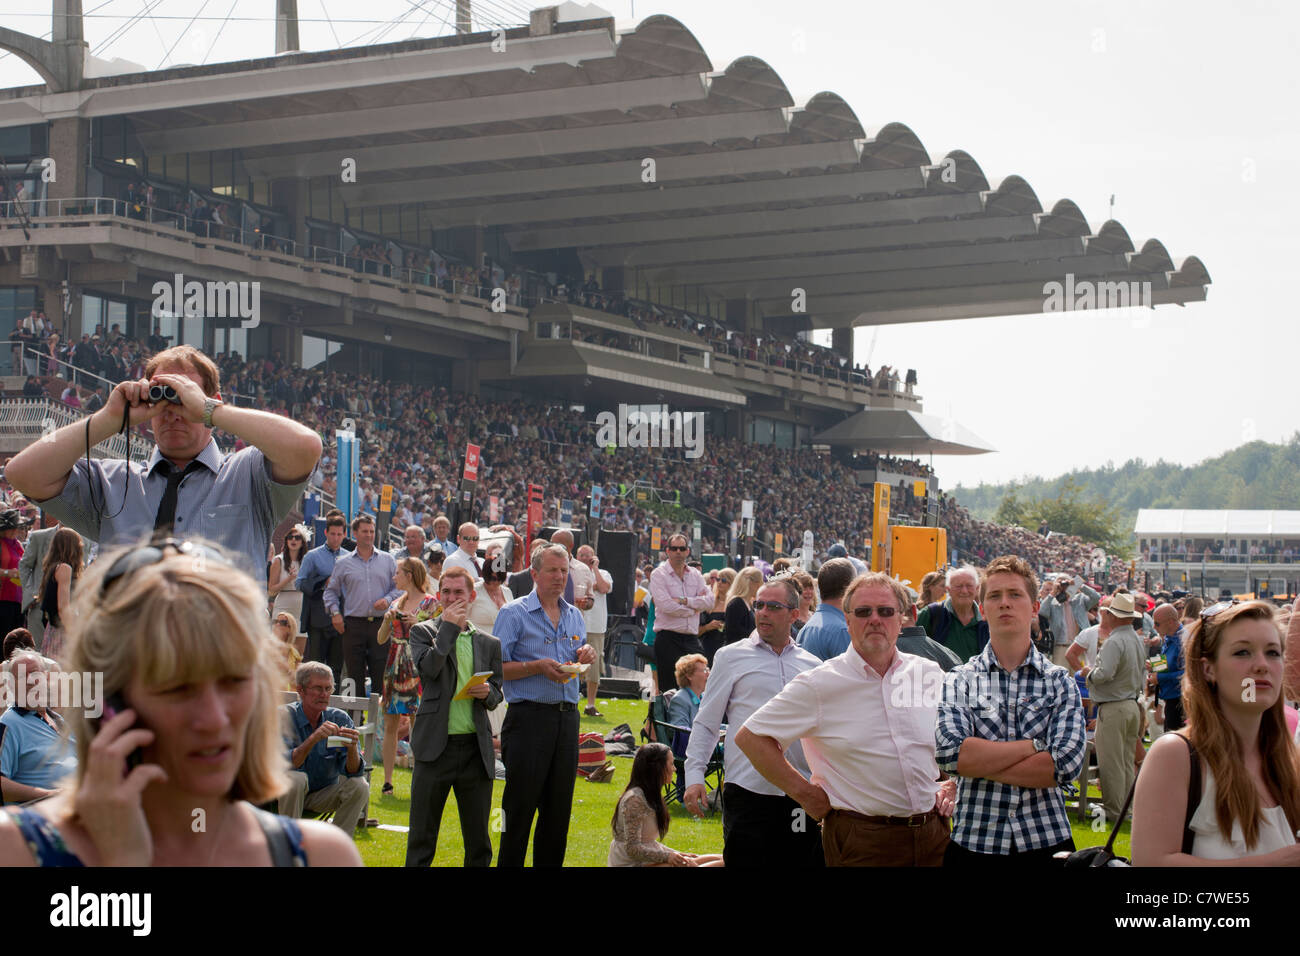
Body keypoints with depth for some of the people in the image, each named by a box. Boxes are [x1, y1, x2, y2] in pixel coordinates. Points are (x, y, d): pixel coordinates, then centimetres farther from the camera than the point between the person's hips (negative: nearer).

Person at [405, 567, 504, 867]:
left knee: (478, 837, 8)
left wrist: (486, 693, -7)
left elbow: (496, 695, 16)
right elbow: (428, 667, -14)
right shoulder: (423, 632, 5)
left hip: (476, 748, 3)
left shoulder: (489, 643, 12)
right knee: (422, 834, 3)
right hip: (436, 744, -2)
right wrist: (449, 626, -9)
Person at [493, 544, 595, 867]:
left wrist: (584, 657, 3)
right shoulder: (514, 613, -3)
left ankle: (550, 863, 17)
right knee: (520, 806, -4)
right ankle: (509, 863, 3)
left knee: (559, 807, 9)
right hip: (529, 716, -6)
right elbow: (497, 668, -8)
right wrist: (539, 666, -18)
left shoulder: (574, 616, 15)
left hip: (567, 716, 6)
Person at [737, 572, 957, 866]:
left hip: (934, 836, 4)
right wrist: (804, 792, -6)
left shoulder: (931, 675, 7)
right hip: (861, 842, -3)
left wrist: (952, 783, 7)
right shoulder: (819, 685, -6)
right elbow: (750, 737, -4)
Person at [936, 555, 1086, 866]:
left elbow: (1067, 764, -11)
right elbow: (948, 753, -15)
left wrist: (981, 761, -11)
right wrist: (1034, 745, -13)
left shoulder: (1060, 681, 2)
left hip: (1046, 840, 1)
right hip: (974, 843, 0)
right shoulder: (958, 681, 0)